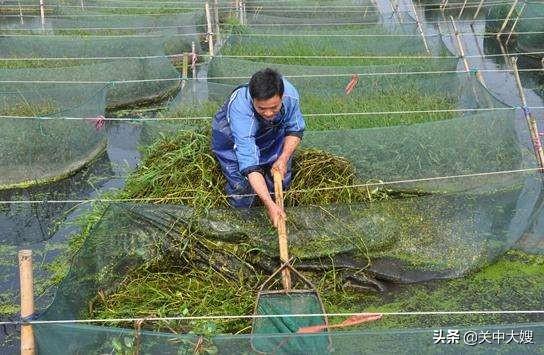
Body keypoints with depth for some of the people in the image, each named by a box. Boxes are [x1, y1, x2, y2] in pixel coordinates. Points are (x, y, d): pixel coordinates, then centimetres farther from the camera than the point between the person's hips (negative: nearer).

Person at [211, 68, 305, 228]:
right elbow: (250, 164, -45)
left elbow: (295, 130, -10)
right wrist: (270, 205, -50)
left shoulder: (290, 94, -31)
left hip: (272, 135, 4)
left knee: (281, 184, 2)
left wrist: (283, 159, -25)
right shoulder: (239, 108, -43)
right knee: (242, 200, -6)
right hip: (232, 140, -3)